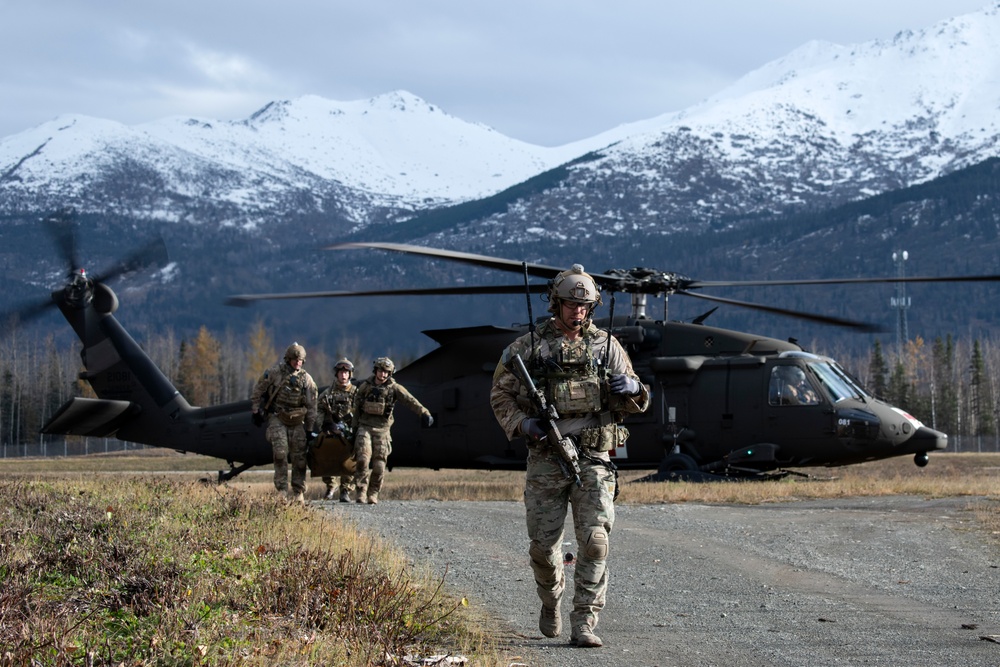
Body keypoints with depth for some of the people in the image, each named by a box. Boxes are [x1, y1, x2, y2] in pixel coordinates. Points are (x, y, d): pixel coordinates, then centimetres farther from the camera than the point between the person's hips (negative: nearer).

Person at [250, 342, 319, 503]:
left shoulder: (306, 379, 3)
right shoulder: (274, 372, -4)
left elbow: (311, 406, 6)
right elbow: (258, 390, 4)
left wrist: (309, 429, 4)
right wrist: (256, 410, 2)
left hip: (297, 422, 2)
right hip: (277, 418, -2)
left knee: (299, 457, 0)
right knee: (280, 452, -15)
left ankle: (299, 492, 7)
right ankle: (282, 490, -11)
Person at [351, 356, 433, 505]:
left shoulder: (394, 388, -3)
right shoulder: (365, 386, 3)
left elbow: (410, 400, -16)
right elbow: (356, 408, 12)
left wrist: (424, 412, -32)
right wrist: (354, 428, 12)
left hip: (382, 430, 0)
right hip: (365, 427, 0)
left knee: (379, 465, -2)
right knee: (362, 459, -15)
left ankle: (373, 495, 12)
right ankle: (360, 492, -7)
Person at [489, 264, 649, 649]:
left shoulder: (607, 346, 8)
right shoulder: (528, 347, 4)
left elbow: (633, 404, 12)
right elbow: (500, 394, 9)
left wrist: (632, 390, -12)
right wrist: (521, 423, -9)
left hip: (593, 461, 0)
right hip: (546, 461, 0)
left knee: (595, 541, -12)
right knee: (543, 546, 4)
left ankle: (583, 625, -8)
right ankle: (551, 603, 34)